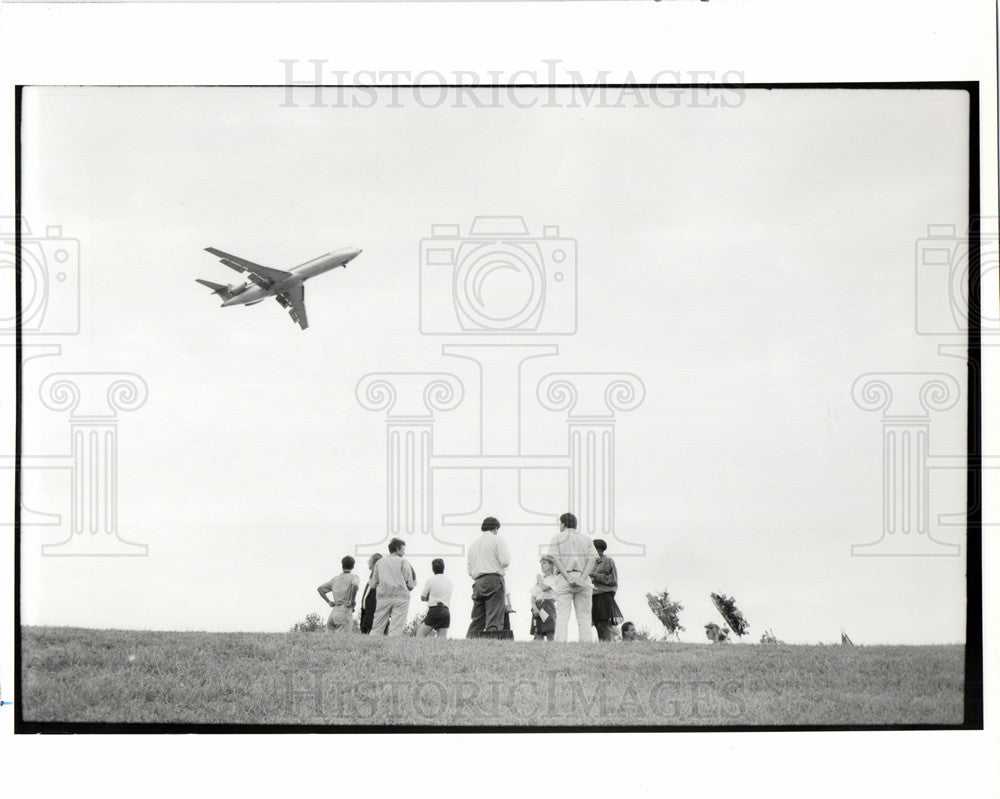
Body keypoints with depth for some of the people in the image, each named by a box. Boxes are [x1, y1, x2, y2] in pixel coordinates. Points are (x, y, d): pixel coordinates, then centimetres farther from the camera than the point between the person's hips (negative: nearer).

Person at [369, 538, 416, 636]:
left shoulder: (380, 562, 15)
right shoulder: (403, 561, 4)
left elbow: (373, 584, 13)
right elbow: (410, 584, 0)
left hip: (382, 597, 3)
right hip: (400, 597, -3)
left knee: (376, 629, 4)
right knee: (396, 629, -5)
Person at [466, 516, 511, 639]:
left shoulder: (474, 544, 22)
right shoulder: (497, 540, 3)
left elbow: (470, 570, 21)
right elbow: (504, 562, -8)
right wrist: (508, 555, 12)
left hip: (477, 583, 6)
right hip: (494, 580, -6)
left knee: (476, 620, 5)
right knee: (494, 620, -11)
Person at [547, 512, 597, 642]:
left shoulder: (557, 537, 9)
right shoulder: (586, 538, 17)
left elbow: (555, 558, -6)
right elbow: (592, 559, 2)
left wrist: (568, 577, -12)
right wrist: (582, 578, -8)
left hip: (564, 578, -2)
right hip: (583, 578, 3)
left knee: (562, 615, -7)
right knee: (584, 616, 3)